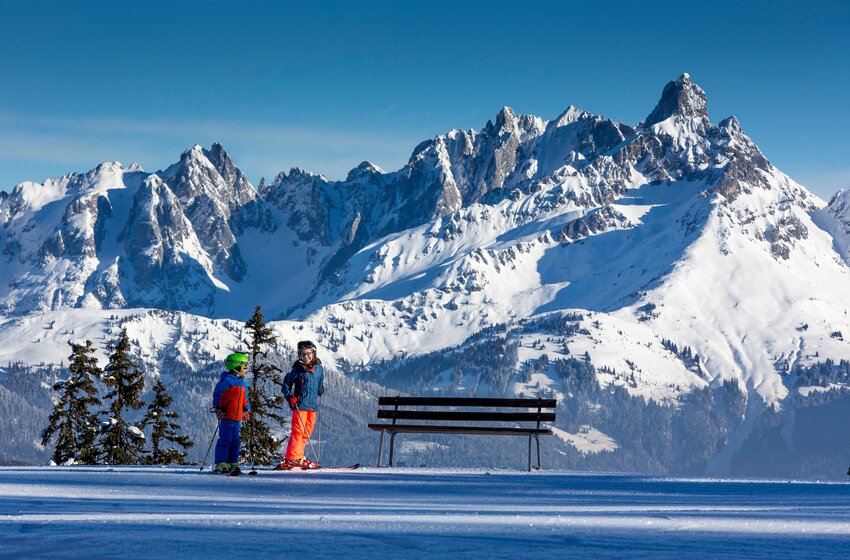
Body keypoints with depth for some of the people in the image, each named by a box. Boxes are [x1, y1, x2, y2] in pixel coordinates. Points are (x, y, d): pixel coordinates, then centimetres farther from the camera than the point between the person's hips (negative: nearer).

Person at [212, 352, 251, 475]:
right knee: (225, 440, -8)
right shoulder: (227, 380, -9)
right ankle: (221, 464, -4)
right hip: (226, 416, -8)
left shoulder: (242, 383, 18)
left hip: (237, 418, 8)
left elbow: (244, 399, 29)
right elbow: (217, 394, -11)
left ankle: (232, 464, 12)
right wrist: (218, 407, -17)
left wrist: (247, 409, 22)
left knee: (236, 441, 8)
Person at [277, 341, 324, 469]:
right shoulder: (298, 369, -5)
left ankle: (298, 457, 17)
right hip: (300, 405, -6)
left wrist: (319, 394, 22)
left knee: (307, 433, 9)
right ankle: (290, 459, -11)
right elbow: (286, 383, 3)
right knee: (298, 432, -11)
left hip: (313, 405, 6)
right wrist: (290, 397, -6)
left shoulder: (319, 368, 9)